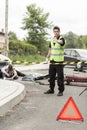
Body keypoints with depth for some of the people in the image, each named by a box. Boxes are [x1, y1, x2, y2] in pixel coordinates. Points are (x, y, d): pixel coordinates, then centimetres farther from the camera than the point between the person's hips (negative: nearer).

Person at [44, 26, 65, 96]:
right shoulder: (52, 39, 11)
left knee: (60, 77, -3)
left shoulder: (62, 39, -10)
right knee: (51, 76, 12)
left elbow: (61, 42, -36)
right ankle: (51, 89, 24)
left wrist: (57, 41, -58)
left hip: (59, 61, -6)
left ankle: (61, 91, 6)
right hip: (52, 61, 6)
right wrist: (47, 57, 9)